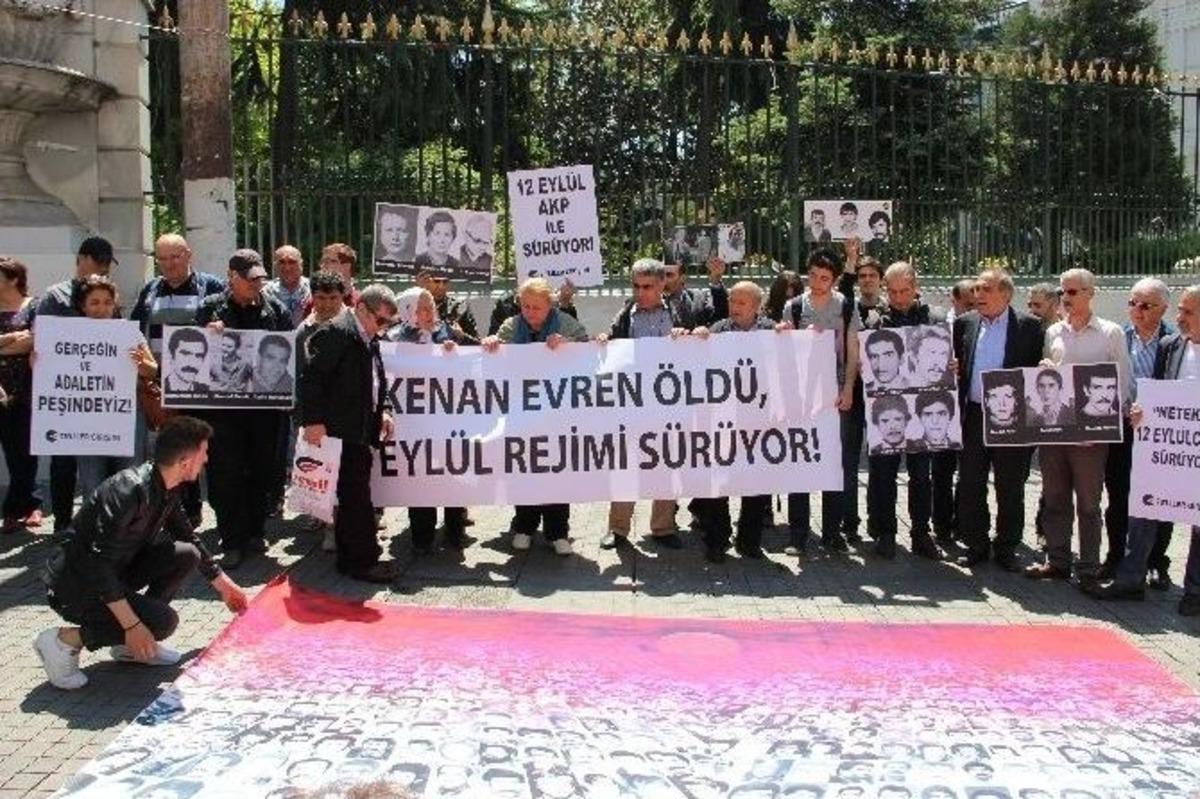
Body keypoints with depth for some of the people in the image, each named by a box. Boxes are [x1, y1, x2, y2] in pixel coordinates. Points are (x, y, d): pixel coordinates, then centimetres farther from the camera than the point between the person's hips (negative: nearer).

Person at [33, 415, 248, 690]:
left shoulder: (167, 490, -1)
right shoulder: (130, 491, -29)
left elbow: (188, 538, 16)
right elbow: (99, 565, -31)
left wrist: (224, 585, 21)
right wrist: (132, 625, -32)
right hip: (74, 583, -9)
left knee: (187, 555, -4)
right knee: (161, 621, -22)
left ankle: (131, 644, 4)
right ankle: (64, 640, -9)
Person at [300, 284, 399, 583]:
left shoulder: (368, 338, 15)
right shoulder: (336, 332, -14)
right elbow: (311, 377, -19)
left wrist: (381, 412, 13)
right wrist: (313, 421, -22)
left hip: (360, 431, 9)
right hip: (341, 431, -9)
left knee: (353, 496, 14)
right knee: (356, 494, -6)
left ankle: (349, 557, 23)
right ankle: (363, 560, 2)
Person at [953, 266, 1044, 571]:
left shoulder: (1028, 325, -2)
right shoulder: (964, 323, 8)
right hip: (973, 416, 3)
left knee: (1010, 489, 6)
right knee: (969, 486, 7)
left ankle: (1006, 548, 19)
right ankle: (976, 545, 20)